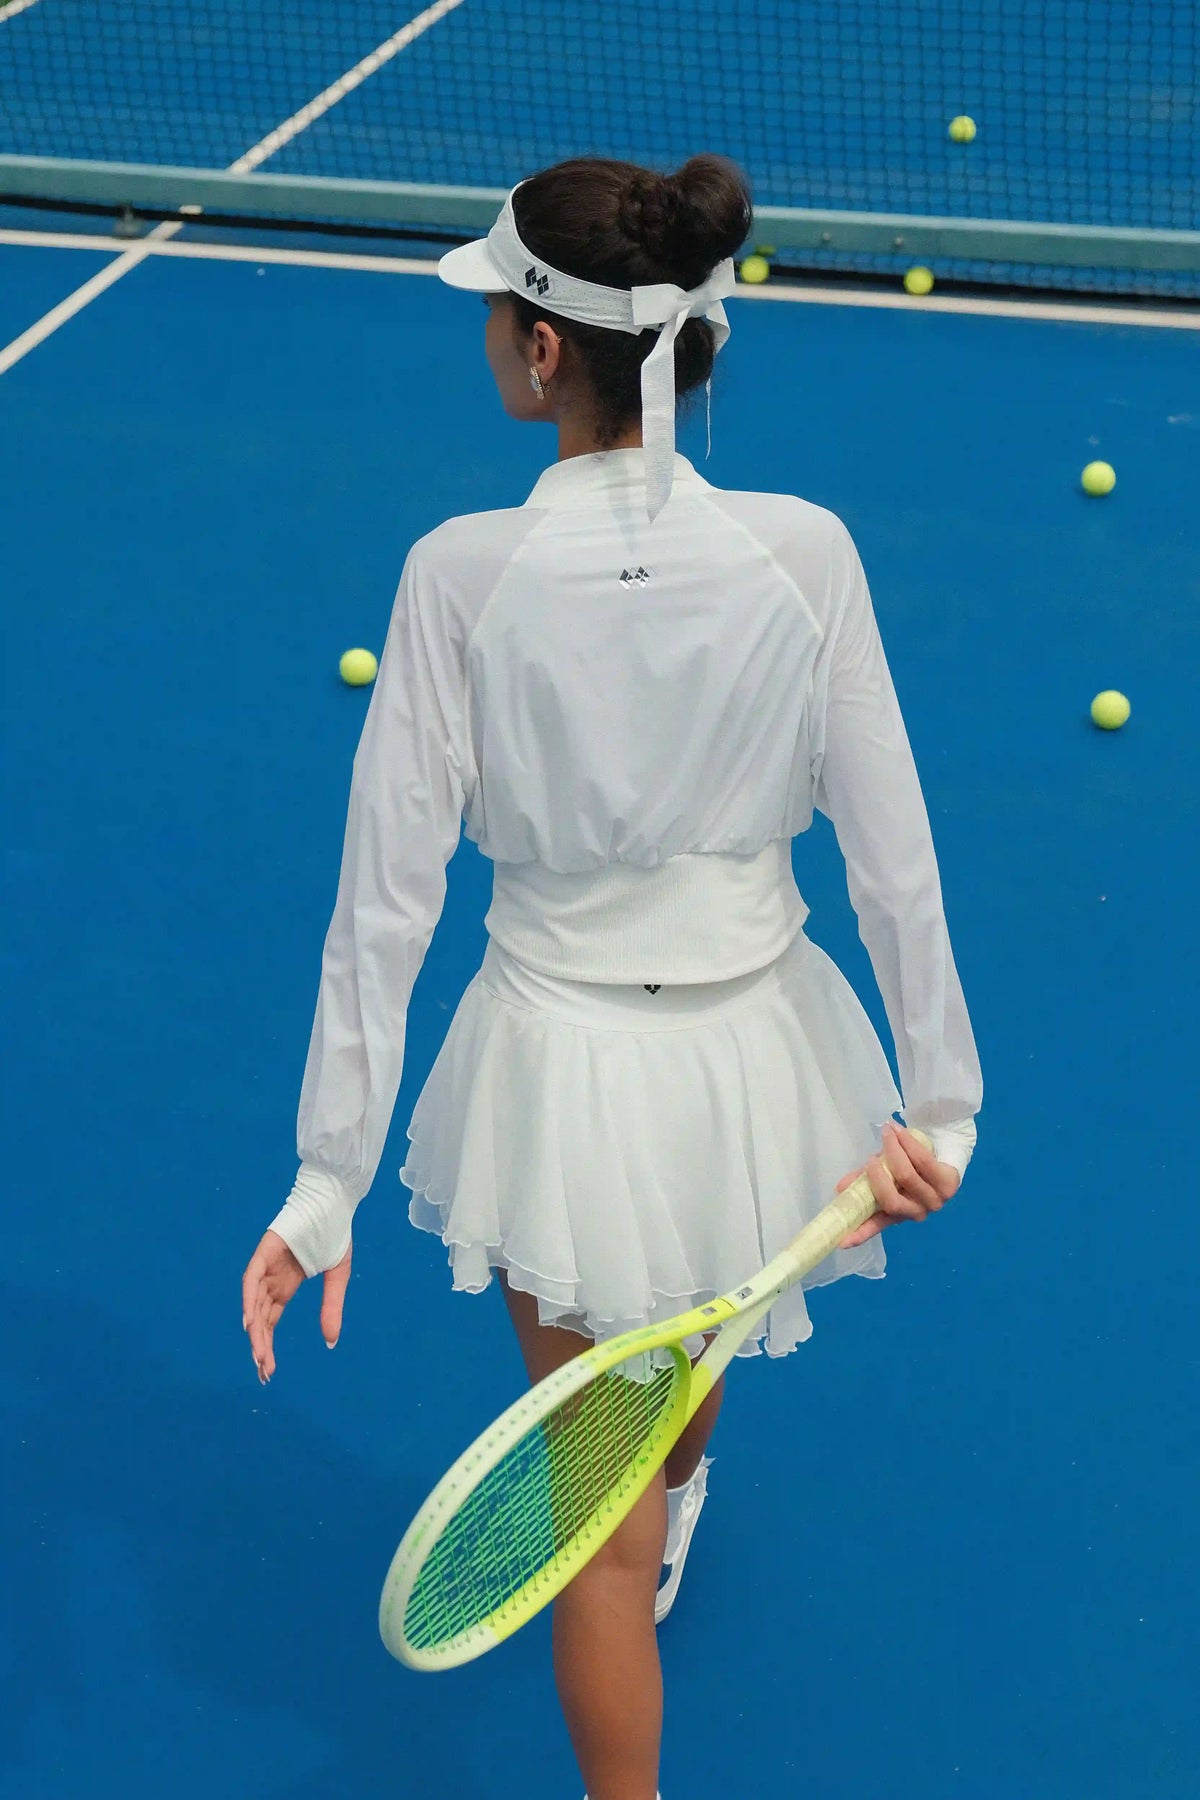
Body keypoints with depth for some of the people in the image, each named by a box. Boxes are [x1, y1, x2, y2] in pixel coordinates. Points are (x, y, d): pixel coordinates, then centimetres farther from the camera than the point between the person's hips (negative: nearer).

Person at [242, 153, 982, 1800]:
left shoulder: (462, 575, -20)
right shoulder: (804, 554, -15)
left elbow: (387, 895, -17)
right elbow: (894, 857, -9)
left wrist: (329, 1180, -9)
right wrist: (940, 1102, 2)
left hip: (561, 1070, -3)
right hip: (754, 1048, 4)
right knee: (687, 1378, 37)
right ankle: (672, 1518, 69)